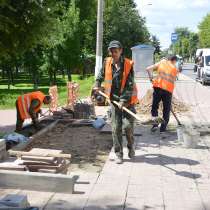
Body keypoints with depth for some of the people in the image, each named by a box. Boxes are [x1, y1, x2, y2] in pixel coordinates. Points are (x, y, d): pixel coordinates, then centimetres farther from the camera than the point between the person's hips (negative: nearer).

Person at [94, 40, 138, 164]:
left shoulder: (128, 65, -13)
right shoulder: (107, 62, -1)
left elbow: (130, 85, -17)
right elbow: (101, 74, 21)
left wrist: (123, 100, -22)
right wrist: (97, 85, 10)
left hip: (128, 100, -3)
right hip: (114, 99, 3)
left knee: (128, 126, -4)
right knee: (116, 128, 3)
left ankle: (131, 147, 26)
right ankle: (119, 154, 14)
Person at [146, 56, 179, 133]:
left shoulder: (161, 62, 12)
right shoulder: (175, 69, 14)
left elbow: (149, 69, 3)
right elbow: (173, 80, 9)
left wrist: (151, 78, 6)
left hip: (158, 87, 0)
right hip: (168, 90, 0)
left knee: (154, 106, 15)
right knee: (166, 109, 13)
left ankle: (155, 123, 2)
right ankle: (163, 127, 16)